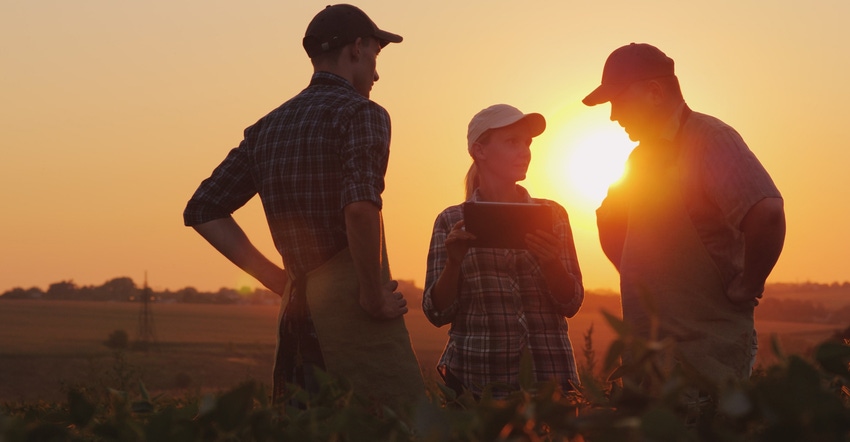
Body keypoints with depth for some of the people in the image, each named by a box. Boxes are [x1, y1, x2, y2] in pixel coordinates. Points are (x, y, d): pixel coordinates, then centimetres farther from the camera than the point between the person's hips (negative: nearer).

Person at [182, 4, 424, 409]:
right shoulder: (361, 113, -5)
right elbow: (360, 207, -23)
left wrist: (277, 278, 14)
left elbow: (203, 211, 16)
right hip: (350, 301, -7)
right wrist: (373, 295, -11)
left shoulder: (267, 128, 16)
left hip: (298, 310, 8)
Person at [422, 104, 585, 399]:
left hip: (547, 374, 1)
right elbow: (438, 314, 0)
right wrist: (454, 262, -17)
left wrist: (550, 261, -16)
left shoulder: (552, 215, 7)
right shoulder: (452, 222, 3)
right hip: (476, 381, -1)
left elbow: (571, 304, 2)